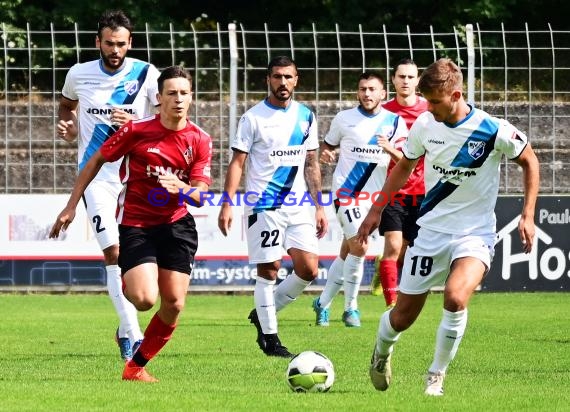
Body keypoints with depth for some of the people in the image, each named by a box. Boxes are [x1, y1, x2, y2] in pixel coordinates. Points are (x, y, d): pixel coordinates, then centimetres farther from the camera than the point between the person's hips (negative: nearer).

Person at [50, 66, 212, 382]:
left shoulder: (200, 140, -3)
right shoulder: (137, 130, -11)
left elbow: (199, 196, -5)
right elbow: (97, 160, 1)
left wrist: (181, 188, -29)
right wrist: (71, 206, 1)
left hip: (176, 225, 3)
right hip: (135, 224, -3)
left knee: (174, 304, -5)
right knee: (145, 299, -21)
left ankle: (137, 366, 16)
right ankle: (126, 287, 19)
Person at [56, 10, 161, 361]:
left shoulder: (146, 75, -4)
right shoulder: (80, 75, 4)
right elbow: (67, 105, 26)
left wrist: (135, 124, -24)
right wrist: (69, 127, 5)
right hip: (97, 174, 0)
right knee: (114, 252, -14)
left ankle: (125, 330, 24)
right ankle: (133, 335, -16)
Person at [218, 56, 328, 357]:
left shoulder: (305, 117, 10)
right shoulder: (253, 118, -4)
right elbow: (237, 162, -4)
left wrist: (319, 206, 12)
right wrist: (227, 203, -14)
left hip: (299, 206, 5)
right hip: (263, 205, -5)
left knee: (308, 269, -3)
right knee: (269, 269, -2)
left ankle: (265, 313, 18)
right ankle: (269, 337, 8)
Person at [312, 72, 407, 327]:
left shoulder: (394, 122, 3)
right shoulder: (344, 119, 1)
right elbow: (328, 144, 13)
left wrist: (390, 149, -19)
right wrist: (326, 153, -11)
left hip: (375, 195, 3)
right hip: (346, 191, -3)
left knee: (347, 252, 7)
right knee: (359, 248, -17)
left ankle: (323, 303, 21)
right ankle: (351, 307, -5)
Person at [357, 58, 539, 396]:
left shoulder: (493, 130, -16)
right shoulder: (425, 125, -4)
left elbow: (529, 161, 1)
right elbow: (405, 166, 14)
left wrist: (528, 216, -5)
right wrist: (376, 210, 15)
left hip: (475, 233, -3)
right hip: (431, 230, 3)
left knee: (455, 297, -30)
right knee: (403, 316, 5)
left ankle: (437, 376, -9)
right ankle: (381, 352, 41)